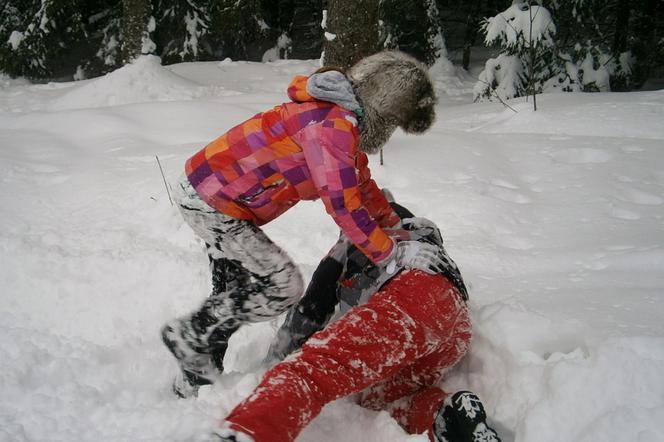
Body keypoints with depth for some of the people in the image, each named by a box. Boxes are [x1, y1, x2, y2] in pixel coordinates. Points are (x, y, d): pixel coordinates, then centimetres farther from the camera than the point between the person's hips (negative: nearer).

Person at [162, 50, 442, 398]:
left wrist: (397, 231, 21)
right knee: (283, 286, -8)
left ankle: (194, 381, 32)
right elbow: (342, 205, -25)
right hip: (210, 201, -10)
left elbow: (360, 182, 19)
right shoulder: (332, 124, -25)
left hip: (211, 192, 10)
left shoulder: (343, 117, 7)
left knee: (233, 291, 18)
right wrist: (392, 253, -14)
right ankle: (190, 336, 7)